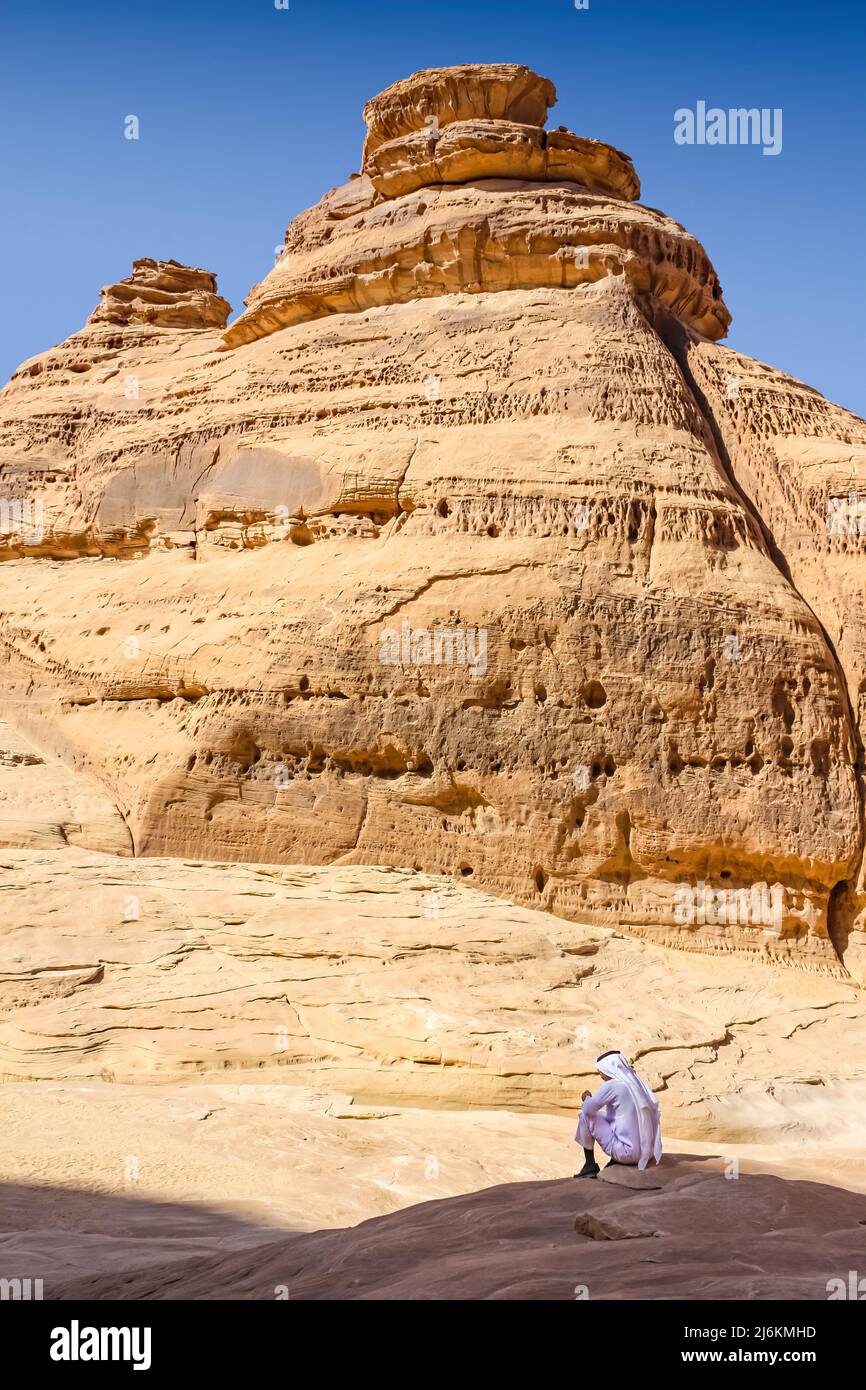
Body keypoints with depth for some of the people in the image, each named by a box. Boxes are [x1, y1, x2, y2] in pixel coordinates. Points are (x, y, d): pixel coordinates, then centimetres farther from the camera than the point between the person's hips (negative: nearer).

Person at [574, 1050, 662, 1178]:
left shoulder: (612, 1086, -12)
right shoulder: (637, 1083, 8)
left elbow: (588, 1109, -9)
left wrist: (586, 1098, 15)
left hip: (628, 1153, -7)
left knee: (585, 1116, 3)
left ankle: (590, 1166, 10)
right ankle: (615, 1163, 20)